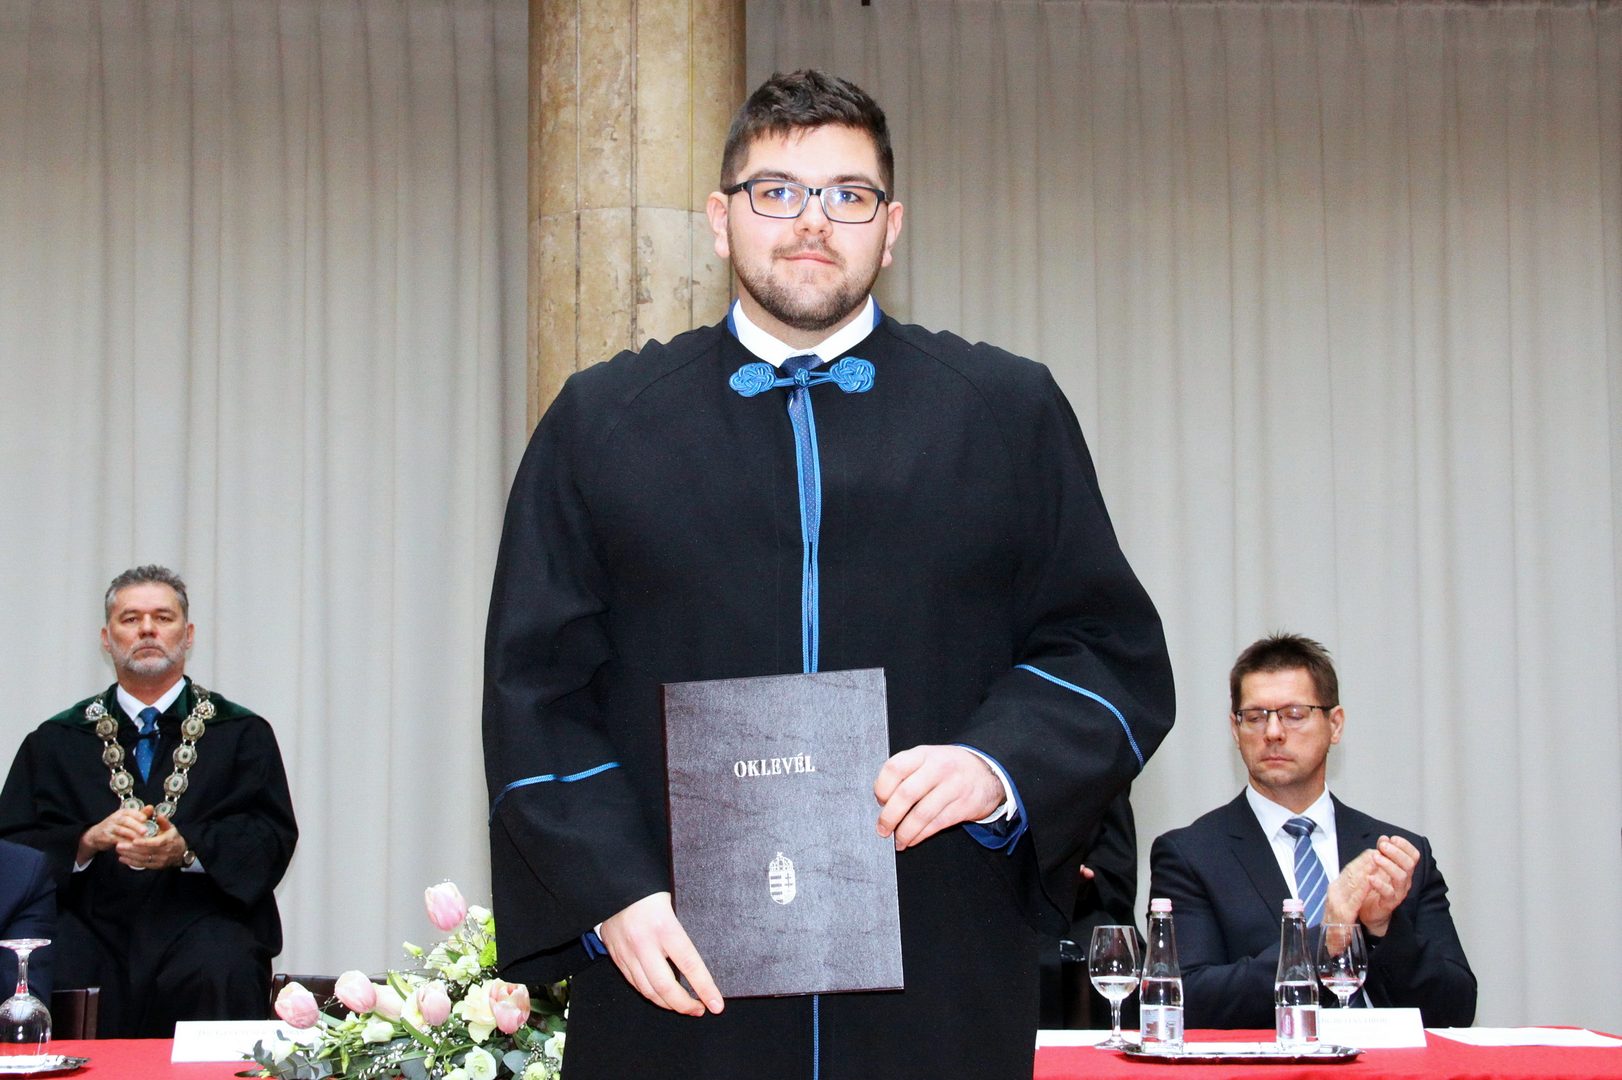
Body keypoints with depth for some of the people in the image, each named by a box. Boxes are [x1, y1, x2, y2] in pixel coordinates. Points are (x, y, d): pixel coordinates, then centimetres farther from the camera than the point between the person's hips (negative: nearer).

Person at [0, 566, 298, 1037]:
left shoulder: (243, 734, 15)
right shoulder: (55, 741, 18)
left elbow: (272, 838, 3)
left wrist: (186, 848, -14)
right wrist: (88, 840, -11)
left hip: (200, 919, -1)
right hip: (91, 923, 1)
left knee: (219, 974, -34)